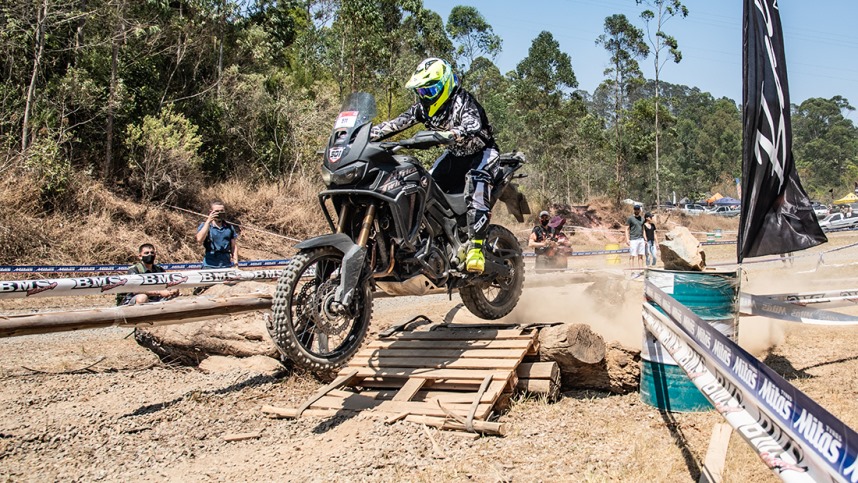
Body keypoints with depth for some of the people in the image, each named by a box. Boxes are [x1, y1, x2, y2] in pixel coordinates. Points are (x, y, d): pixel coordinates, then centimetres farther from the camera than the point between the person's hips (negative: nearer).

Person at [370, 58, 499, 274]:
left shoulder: (463, 101, -23)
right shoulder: (424, 107, -2)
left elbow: (472, 128, -41)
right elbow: (397, 123, -7)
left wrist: (448, 134, -60)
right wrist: (365, 135, -18)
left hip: (482, 152, -7)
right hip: (455, 154, 7)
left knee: (476, 180, -34)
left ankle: (476, 247, -37)